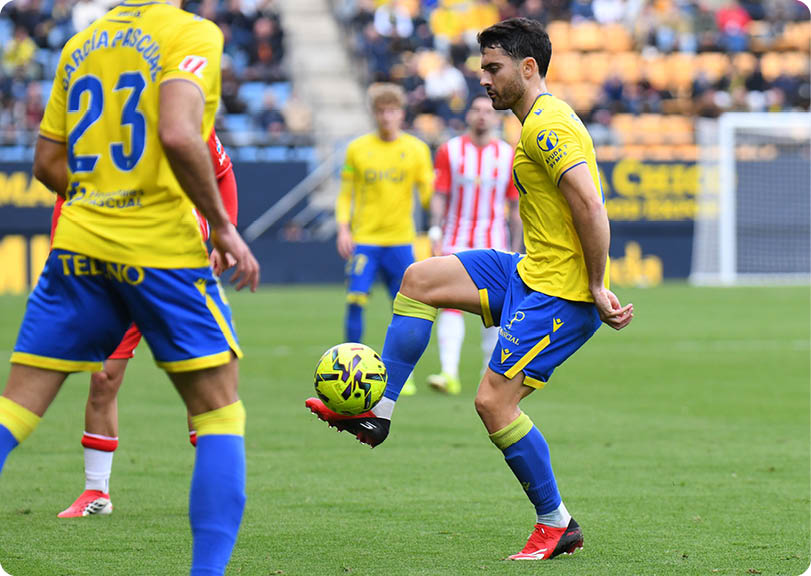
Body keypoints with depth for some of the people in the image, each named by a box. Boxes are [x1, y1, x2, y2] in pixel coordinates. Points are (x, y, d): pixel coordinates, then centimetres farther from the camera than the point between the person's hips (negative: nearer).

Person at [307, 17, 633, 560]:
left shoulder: (547, 125, -18)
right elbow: (590, 208, 20)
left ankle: (557, 524, 0)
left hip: (559, 291, -11)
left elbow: (591, 207, -26)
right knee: (420, 278, 7)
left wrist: (596, 288, -21)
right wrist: (595, 286, 15)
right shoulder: (541, 120, 16)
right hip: (530, 272, 11)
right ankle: (377, 411, 9)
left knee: (494, 401, -12)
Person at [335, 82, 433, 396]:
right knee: (355, 300, -11)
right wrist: (343, 229, -5)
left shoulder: (416, 149, 5)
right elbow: (345, 194, 9)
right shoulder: (357, 149, 5)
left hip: (400, 239, 1)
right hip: (363, 238, -1)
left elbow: (428, 193, 2)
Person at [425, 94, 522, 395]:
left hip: (494, 244, 1)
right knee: (450, 304, -13)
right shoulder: (450, 151, 4)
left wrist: (516, 250, 6)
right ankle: (449, 374, -19)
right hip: (455, 241, -1)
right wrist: (435, 231, -11)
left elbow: (515, 206, 8)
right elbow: (439, 196, 2)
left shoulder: (508, 155, 5)